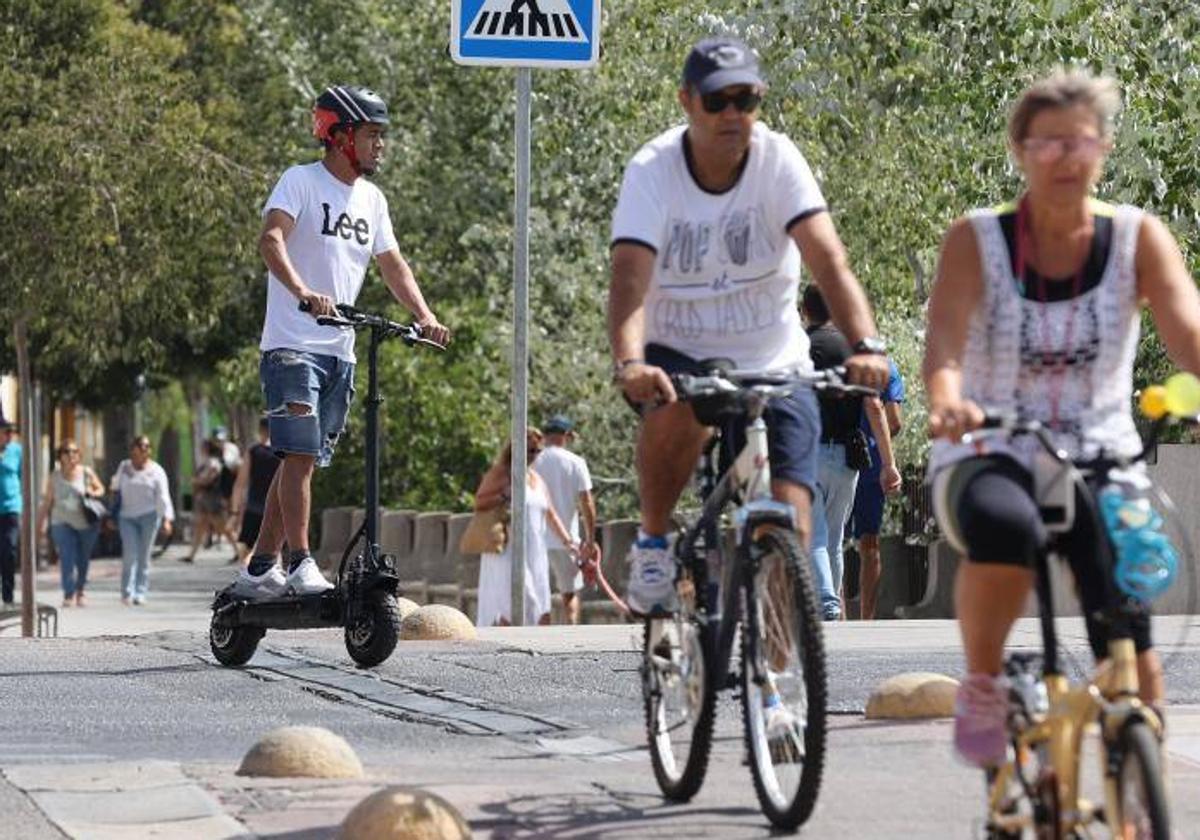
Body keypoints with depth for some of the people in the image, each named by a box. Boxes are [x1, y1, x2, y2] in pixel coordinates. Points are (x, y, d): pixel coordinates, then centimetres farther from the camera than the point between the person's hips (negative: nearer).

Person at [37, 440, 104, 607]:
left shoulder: (86, 473, 2)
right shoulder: (54, 477, 3)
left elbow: (100, 488, 15)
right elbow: (47, 501, 8)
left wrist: (93, 493, -8)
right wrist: (42, 522, 5)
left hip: (86, 523, 1)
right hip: (62, 523, -1)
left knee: (83, 560, 8)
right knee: (67, 558, -14)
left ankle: (80, 592, 28)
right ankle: (68, 595, -13)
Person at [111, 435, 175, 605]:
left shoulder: (156, 471, 2)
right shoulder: (124, 467, 10)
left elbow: (163, 497, -4)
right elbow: (115, 485, 25)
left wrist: (167, 519, -14)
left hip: (149, 516, -1)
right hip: (127, 516, 1)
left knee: (144, 555, 0)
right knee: (130, 554, -10)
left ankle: (140, 593, 5)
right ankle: (127, 592, -9)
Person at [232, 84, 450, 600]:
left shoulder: (372, 200, 16)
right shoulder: (301, 182, -5)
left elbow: (392, 265, 18)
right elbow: (271, 239, -20)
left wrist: (425, 316, 1)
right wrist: (302, 292, -38)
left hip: (340, 351, 7)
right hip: (293, 344, -7)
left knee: (302, 461, 8)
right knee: (300, 455, -16)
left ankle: (259, 570, 13)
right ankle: (300, 566, -18)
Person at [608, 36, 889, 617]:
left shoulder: (779, 161, -14)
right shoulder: (653, 171, -16)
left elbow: (828, 262, -25)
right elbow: (630, 279, -28)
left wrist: (865, 346, -42)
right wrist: (629, 364, -48)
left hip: (773, 362, 1)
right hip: (680, 352, -1)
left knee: (789, 522, -13)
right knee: (678, 413, -36)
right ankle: (653, 544, -10)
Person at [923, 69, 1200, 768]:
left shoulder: (1138, 238, 0)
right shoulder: (977, 240, -3)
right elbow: (945, 340, -18)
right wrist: (947, 404, -42)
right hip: (989, 460, -1)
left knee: (1132, 652, -18)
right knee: (1006, 526, -38)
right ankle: (982, 686, -16)